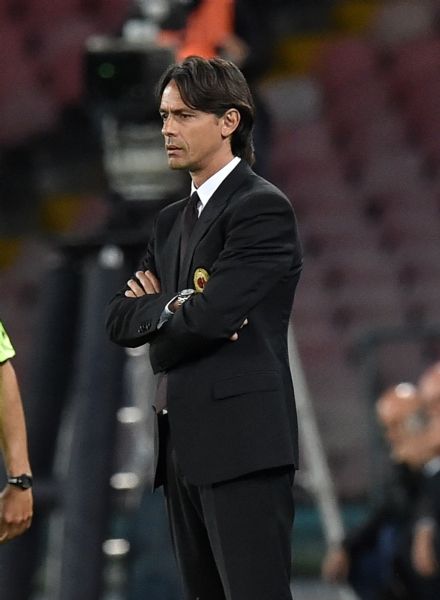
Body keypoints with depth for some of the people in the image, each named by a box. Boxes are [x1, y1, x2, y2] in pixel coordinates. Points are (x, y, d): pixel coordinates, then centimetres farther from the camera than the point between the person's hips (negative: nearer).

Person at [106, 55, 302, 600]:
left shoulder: (263, 208, -8)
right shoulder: (172, 221, 19)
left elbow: (208, 316, -18)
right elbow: (119, 319, 12)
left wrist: (153, 310, 2)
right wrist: (175, 307, -8)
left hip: (242, 439, -9)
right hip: (183, 443, 9)